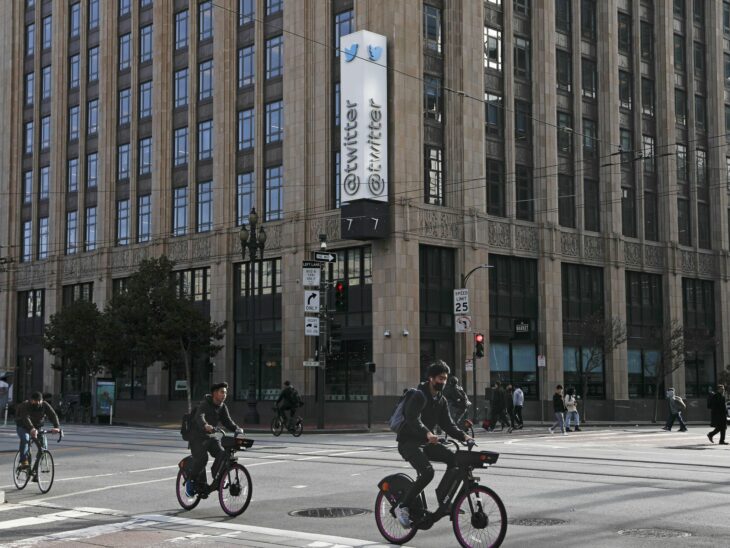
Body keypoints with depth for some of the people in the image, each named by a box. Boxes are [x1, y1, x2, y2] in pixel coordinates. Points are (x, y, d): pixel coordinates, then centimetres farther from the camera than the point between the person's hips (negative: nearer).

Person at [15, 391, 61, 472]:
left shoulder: (45, 405, -15)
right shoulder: (25, 406, -25)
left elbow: (53, 415, -27)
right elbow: (26, 418, -42)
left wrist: (57, 427, -47)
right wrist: (32, 429, -60)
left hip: (37, 427, 3)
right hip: (23, 427, -3)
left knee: (43, 444, -14)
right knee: (25, 439, -32)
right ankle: (24, 461, -32)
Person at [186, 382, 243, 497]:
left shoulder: (222, 407, 4)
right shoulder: (204, 404, -17)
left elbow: (227, 421, 0)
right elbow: (199, 417, -36)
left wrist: (237, 429, -21)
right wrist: (205, 426, -57)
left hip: (211, 436, 6)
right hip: (197, 436, -6)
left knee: (222, 454, -17)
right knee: (201, 458, -25)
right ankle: (191, 481, -5)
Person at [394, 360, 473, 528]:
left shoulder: (441, 400, 12)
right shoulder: (418, 395, -14)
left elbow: (447, 424, 8)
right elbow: (412, 419, -29)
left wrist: (463, 435, -11)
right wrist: (427, 433, -46)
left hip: (426, 442, 8)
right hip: (409, 442, -8)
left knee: (454, 459, -12)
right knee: (427, 471, -29)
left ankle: (442, 496, 0)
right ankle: (403, 507, -18)